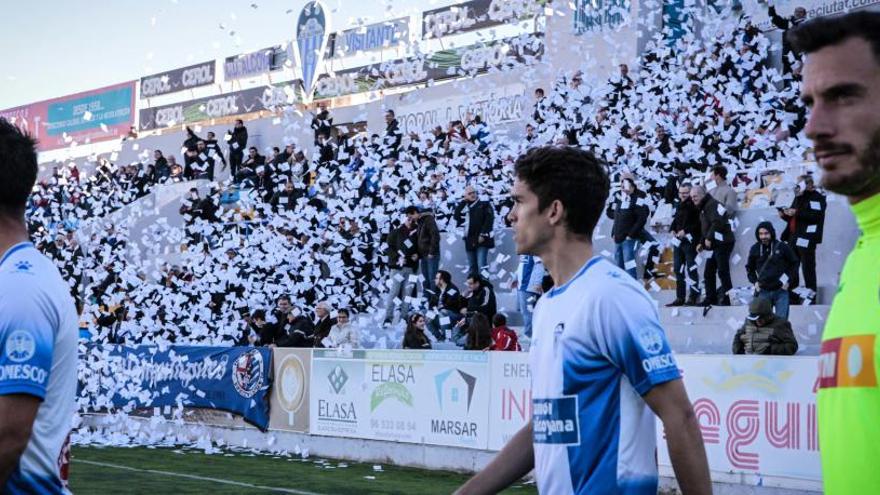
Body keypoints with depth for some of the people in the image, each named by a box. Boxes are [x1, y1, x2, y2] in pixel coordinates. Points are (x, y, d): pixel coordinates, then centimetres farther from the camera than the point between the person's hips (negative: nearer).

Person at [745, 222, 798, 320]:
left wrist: (788, 280, -1)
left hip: (781, 291, -2)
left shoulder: (782, 247, -5)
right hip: (763, 291, 2)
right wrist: (754, 281, 4)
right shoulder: (755, 249, 1)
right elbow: (749, 267, 17)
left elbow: (794, 263, 7)